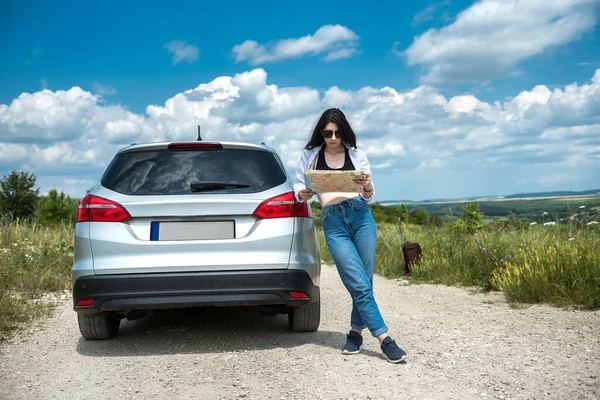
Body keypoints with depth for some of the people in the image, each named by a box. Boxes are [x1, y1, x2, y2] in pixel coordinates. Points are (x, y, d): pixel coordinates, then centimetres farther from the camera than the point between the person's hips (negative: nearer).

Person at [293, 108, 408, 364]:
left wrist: (367, 186, -9)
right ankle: (385, 340, -10)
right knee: (360, 284, -11)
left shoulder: (357, 156, 13)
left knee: (363, 283, 2)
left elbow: (369, 197, 14)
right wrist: (302, 194, -8)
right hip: (333, 222, -2)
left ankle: (356, 332, 20)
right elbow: (298, 184, 16)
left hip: (361, 216, 2)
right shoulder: (310, 156, 12)